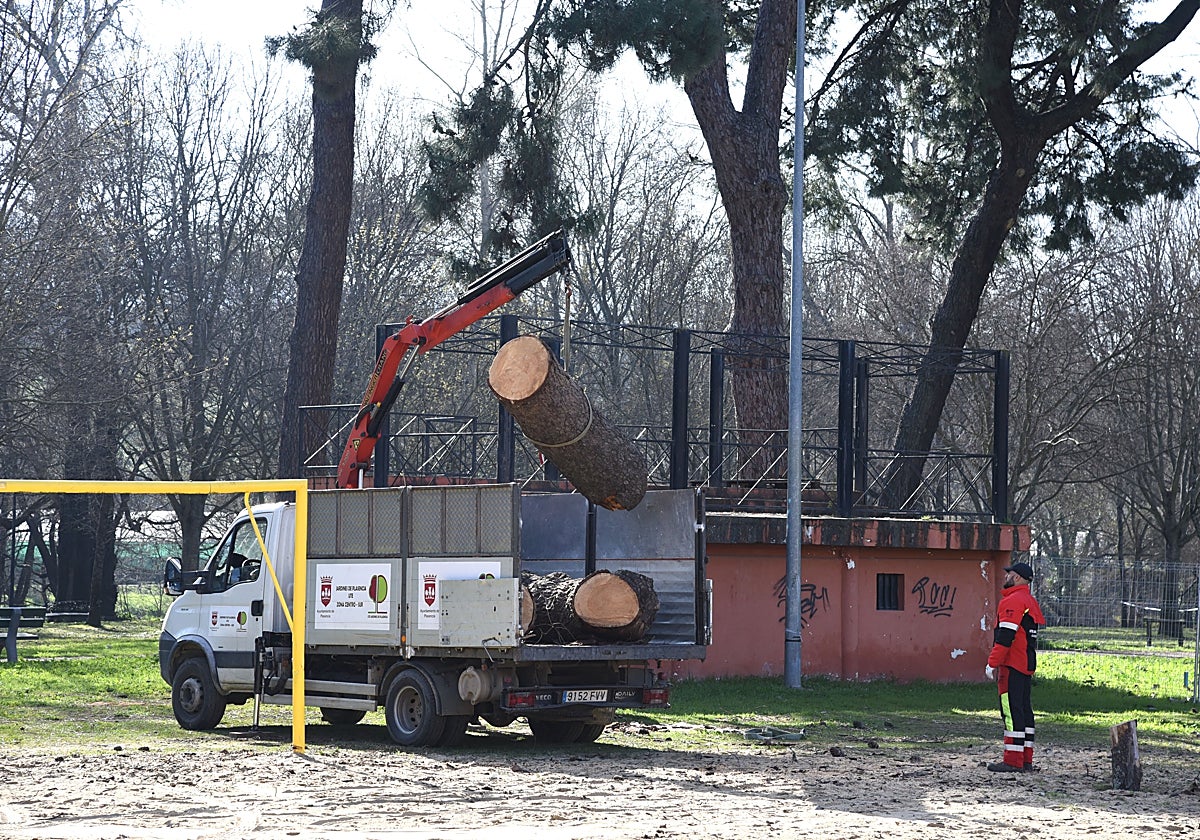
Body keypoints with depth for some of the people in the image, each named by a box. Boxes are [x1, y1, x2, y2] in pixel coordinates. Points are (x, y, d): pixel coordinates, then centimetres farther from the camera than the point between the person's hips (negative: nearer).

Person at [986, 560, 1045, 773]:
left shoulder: (1013, 601, -13)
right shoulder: (1030, 602, 20)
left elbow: (1005, 636, -20)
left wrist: (993, 663, -19)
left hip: (1012, 666, -10)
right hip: (1027, 665, 10)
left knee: (1012, 710, -10)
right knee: (1024, 709, 12)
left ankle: (1013, 761, -12)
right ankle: (1026, 760, 14)